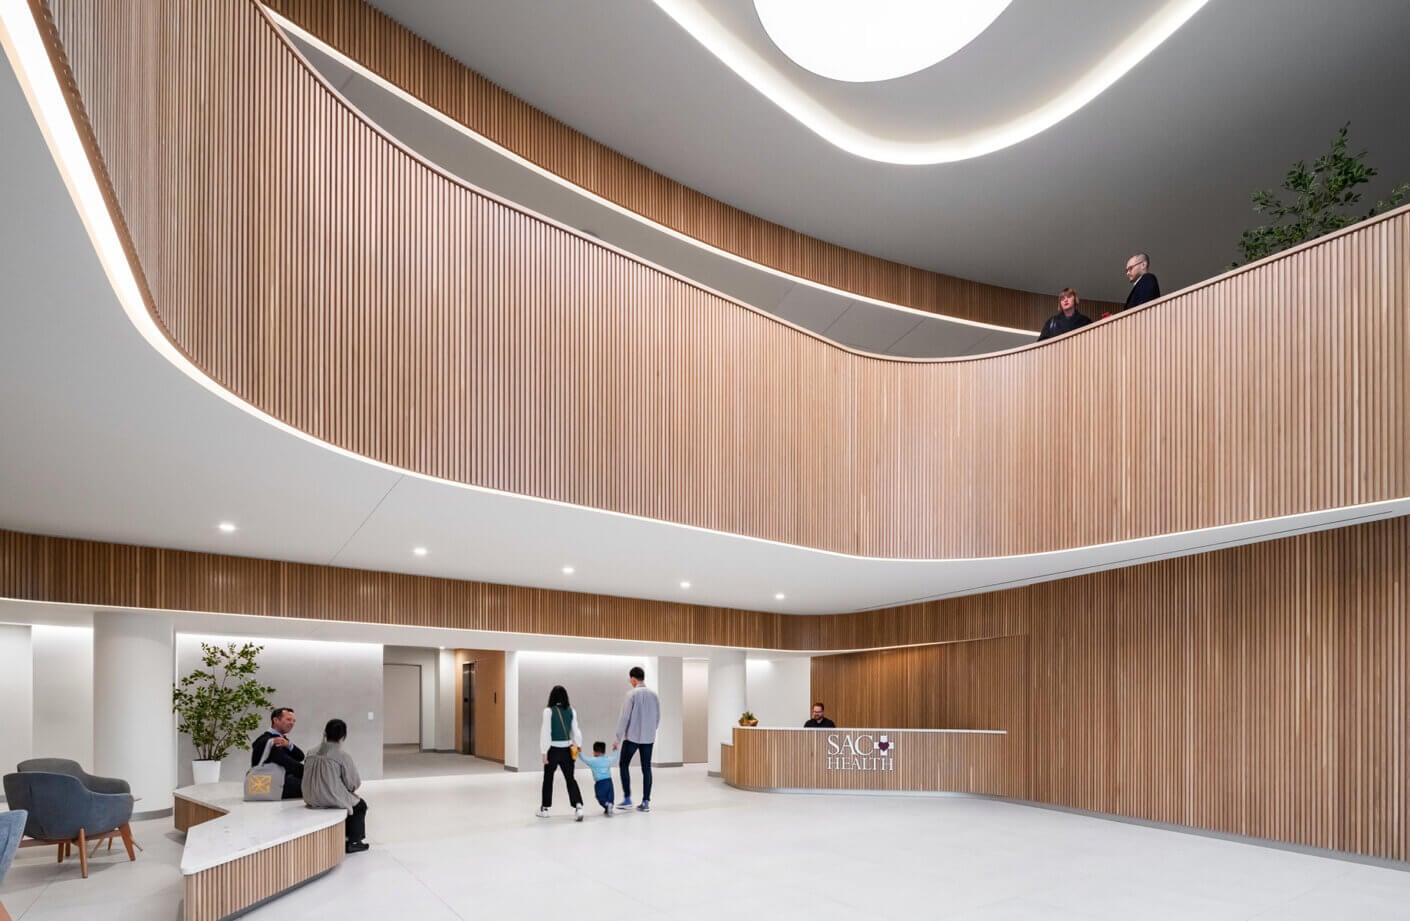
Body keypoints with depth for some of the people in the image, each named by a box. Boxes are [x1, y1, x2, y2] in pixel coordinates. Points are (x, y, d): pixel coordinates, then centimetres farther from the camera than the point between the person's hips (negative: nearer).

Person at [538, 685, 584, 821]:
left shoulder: (549, 711, -11)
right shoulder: (571, 711, 0)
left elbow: (546, 732, -11)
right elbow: (575, 730, 3)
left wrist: (544, 752, -7)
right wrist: (578, 744, 14)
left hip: (553, 749, -3)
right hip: (567, 749, 3)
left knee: (548, 779, 15)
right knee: (570, 779, 10)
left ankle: (544, 809, 25)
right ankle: (578, 806, -6)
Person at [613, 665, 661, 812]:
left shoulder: (632, 694, -11)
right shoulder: (654, 694, 5)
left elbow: (624, 717, -12)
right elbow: (658, 718, 9)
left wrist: (618, 738, -7)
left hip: (632, 737, -4)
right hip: (648, 738, 5)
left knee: (624, 765, 11)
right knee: (646, 769, 7)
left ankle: (627, 799, 8)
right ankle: (646, 802, 6)